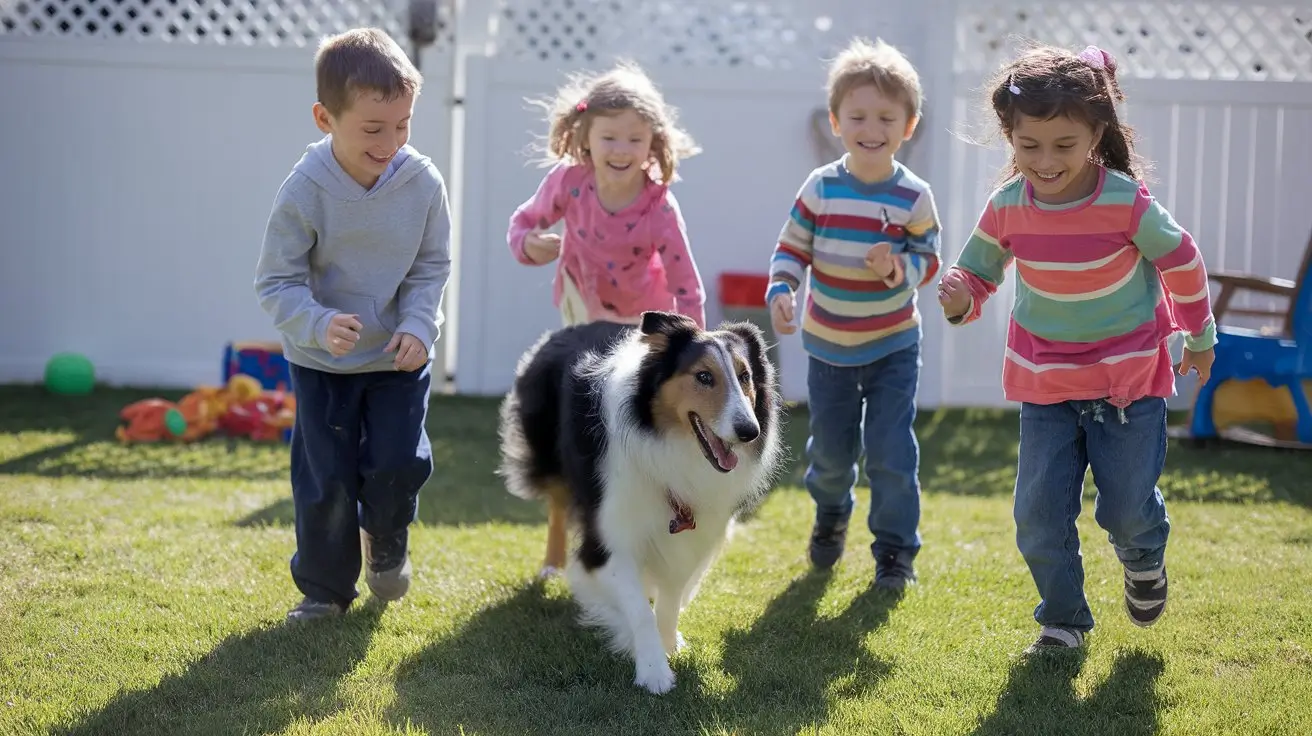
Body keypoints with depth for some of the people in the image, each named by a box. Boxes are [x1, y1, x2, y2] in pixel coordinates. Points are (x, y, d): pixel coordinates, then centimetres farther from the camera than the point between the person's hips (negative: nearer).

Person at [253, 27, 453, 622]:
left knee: (399, 463, -6)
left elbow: (432, 266, -2)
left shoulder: (423, 183, -15)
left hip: (400, 356, 1)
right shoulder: (304, 192, -22)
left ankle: (386, 543, 27)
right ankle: (324, 589, 22)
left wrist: (418, 326, -16)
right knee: (326, 478, 3)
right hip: (322, 363, -1)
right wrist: (320, 324, -33)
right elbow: (277, 282, -16)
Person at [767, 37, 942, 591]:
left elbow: (928, 261, -7)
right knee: (831, 450, 14)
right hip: (828, 346, 2)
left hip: (893, 346, -2)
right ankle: (831, 516, 44)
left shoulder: (914, 197, -12)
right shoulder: (821, 188, -9)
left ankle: (895, 550, 11)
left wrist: (898, 267, -27)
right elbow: (791, 247, -2)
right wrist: (780, 291, -19)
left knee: (891, 453, -4)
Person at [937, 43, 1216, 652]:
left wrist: (1198, 338, 9)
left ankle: (1144, 561, 41)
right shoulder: (1008, 207, -13)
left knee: (1127, 508, 5)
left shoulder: (1126, 203, -22)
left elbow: (1182, 263, -5)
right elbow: (977, 271, 2)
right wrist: (959, 298, -23)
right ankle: (1063, 620, 22)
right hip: (1044, 382, 3)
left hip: (1128, 378, -2)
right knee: (1039, 514, 1)